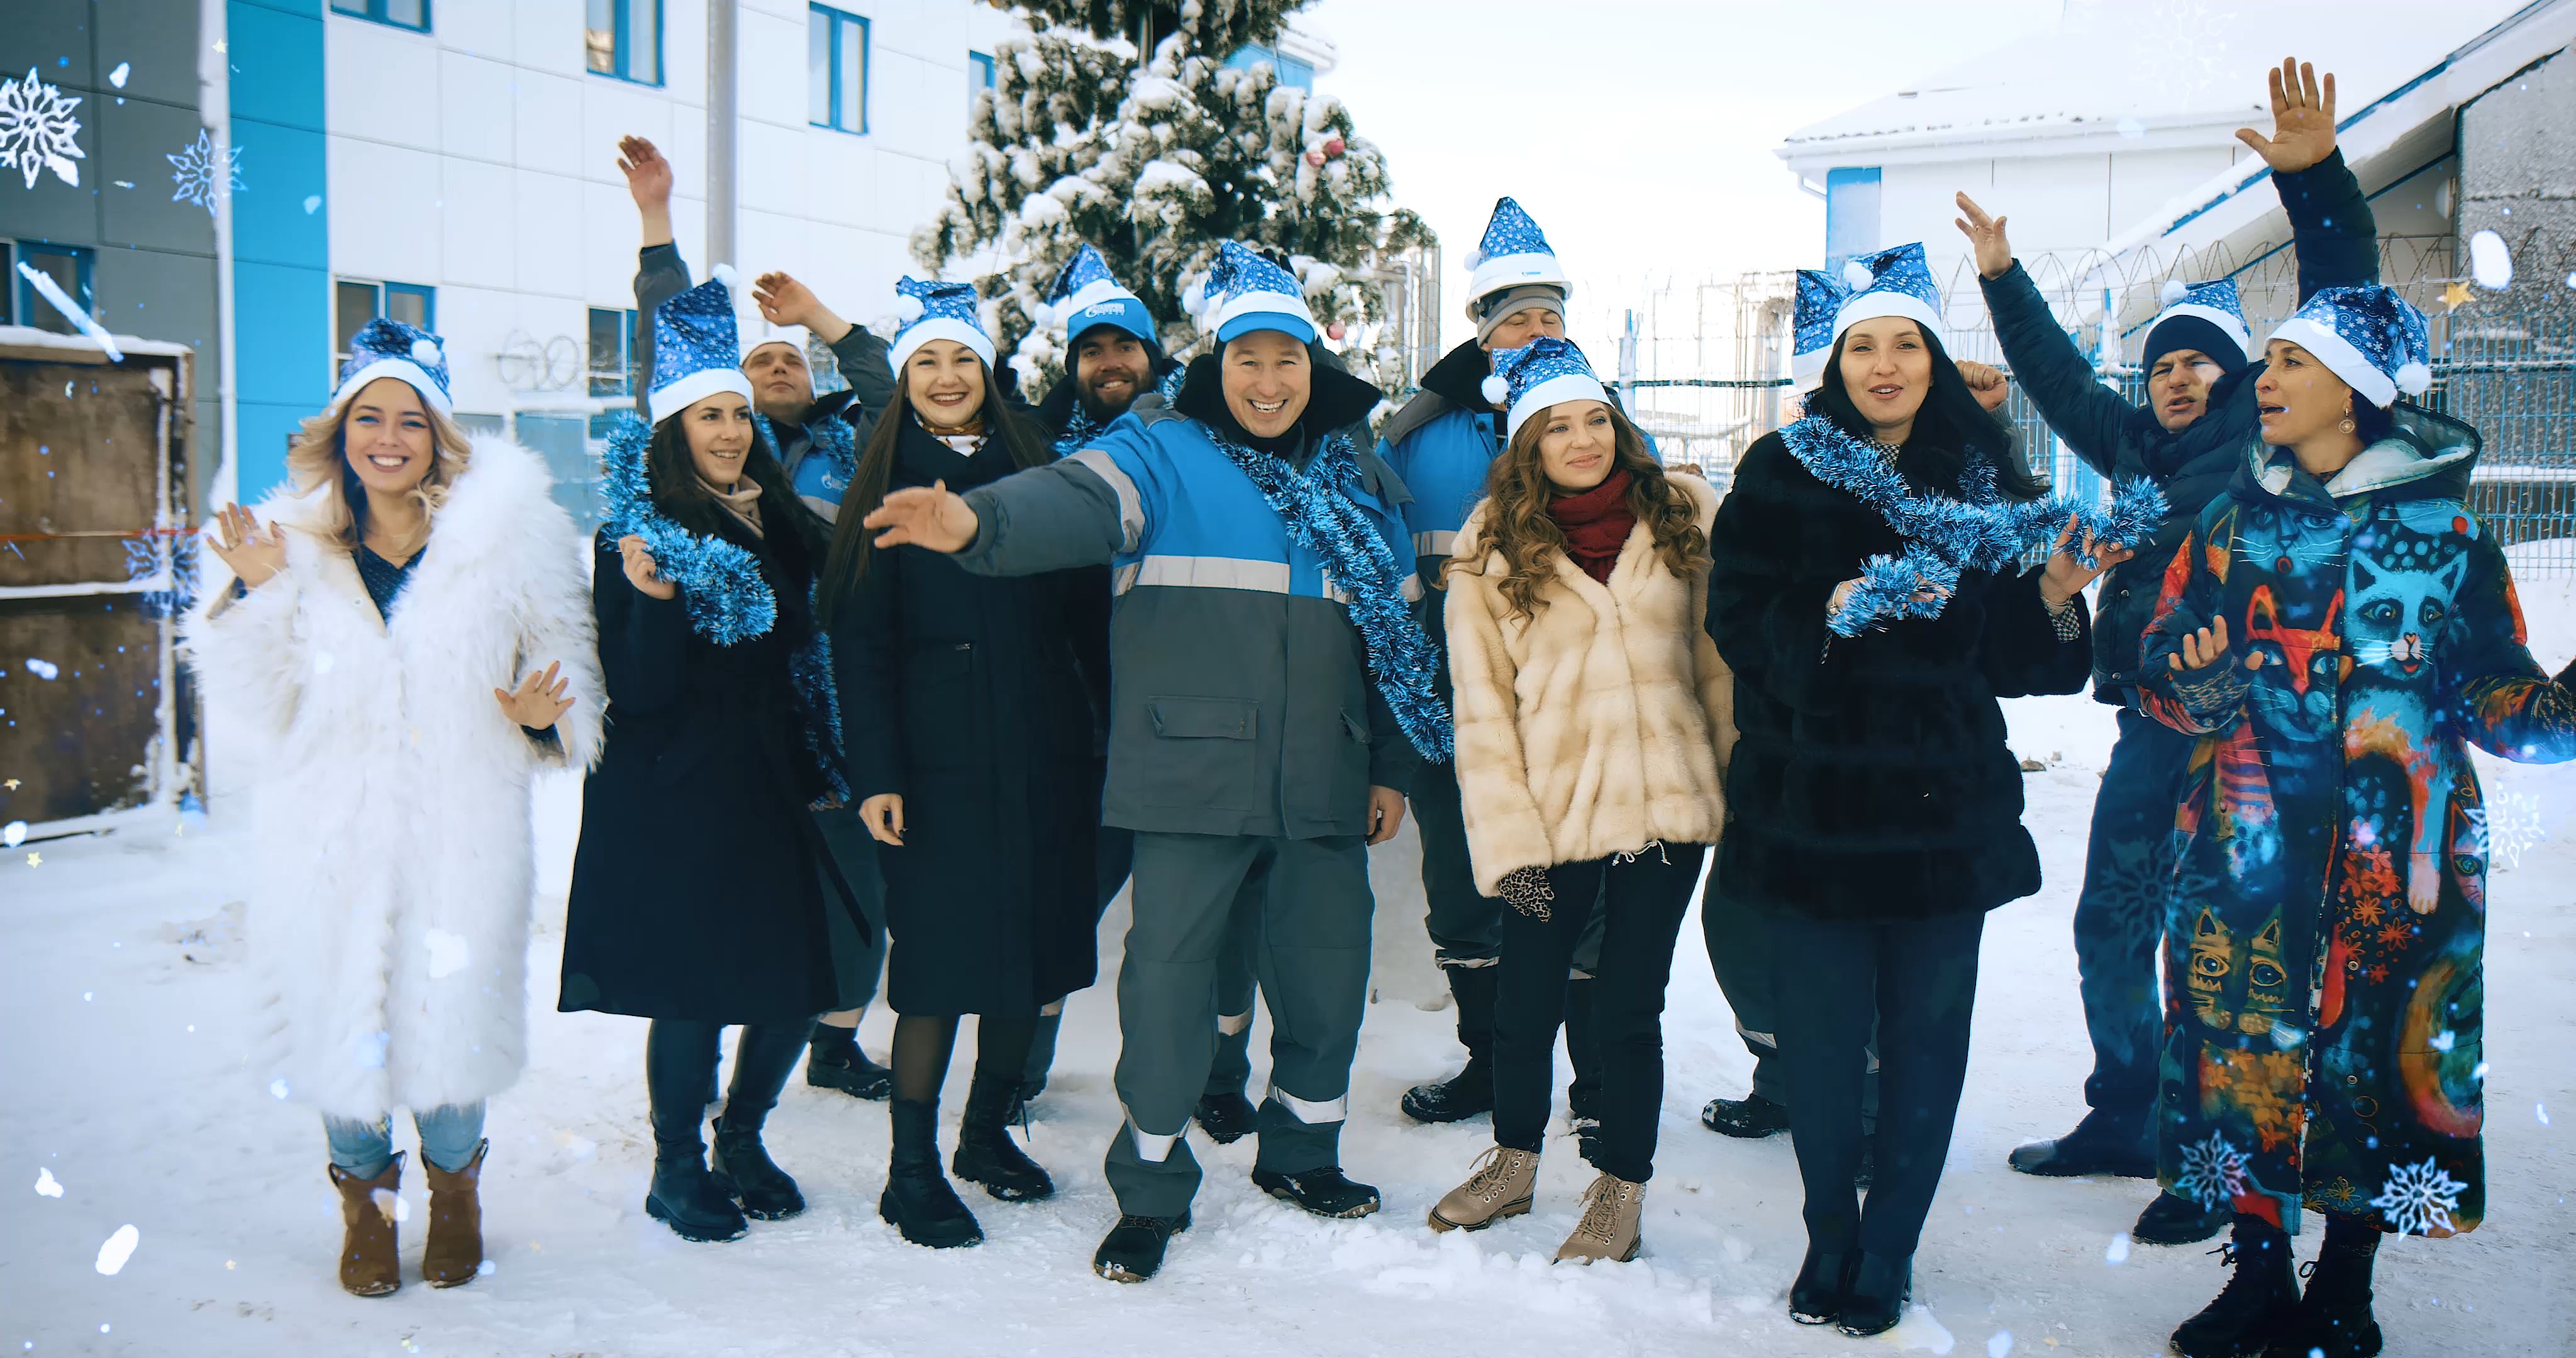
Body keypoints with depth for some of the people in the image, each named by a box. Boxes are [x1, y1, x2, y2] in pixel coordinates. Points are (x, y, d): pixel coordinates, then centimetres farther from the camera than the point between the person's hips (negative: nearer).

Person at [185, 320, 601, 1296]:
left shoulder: (506, 535, 1)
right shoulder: (287, 546, 3)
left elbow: (560, 659, 7)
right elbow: (258, 714, 1)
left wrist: (544, 716, -14)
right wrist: (252, 597, -11)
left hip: (462, 831, -1)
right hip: (330, 838, 1)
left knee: (455, 1004, 3)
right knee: (340, 1008, 6)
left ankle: (454, 1188, 31)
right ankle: (364, 1194, 32)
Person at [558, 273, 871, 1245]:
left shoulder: (780, 525, 9)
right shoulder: (637, 537, -7)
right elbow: (641, 693, -14)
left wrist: (819, 776, 8)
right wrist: (652, 601, -29)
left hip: (769, 790, 5)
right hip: (673, 804, -5)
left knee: (800, 980, 5)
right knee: (692, 990, -1)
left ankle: (741, 1143, 28)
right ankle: (677, 1170, 20)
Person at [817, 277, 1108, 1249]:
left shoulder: (1034, 472, 11)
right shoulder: (885, 486, 3)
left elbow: (1088, 614, 10)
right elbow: (859, 641, -3)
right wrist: (875, 773, -11)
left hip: (1044, 756, 4)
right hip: (940, 761, -3)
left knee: (1036, 948, 8)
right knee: (940, 960, -3)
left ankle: (988, 1133, 27)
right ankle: (912, 1170, 10)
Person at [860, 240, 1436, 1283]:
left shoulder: (1358, 479, 13)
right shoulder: (1163, 454, -2)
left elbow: (1398, 628, 19)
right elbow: (1075, 503, -23)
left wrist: (1391, 768, 17)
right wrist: (980, 520, -45)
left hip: (1325, 783, 5)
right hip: (1193, 772, -4)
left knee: (1326, 964, 13)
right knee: (1169, 965, -2)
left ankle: (1302, 1149, 36)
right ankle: (1152, 1188, 15)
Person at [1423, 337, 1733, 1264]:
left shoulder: (1683, 513, 3)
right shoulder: (1492, 546, -1)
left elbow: (1719, 659, 9)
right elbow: (1481, 707, -2)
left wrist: (1740, 791, 6)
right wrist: (1508, 840, -7)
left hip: (1666, 805, 0)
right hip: (1551, 812, 0)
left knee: (1626, 1009, 4)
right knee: (1525, 1006, 10)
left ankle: (1621, 1194, 24)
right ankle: (1513, 1162, 35)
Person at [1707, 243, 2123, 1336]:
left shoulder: (1983, 479, 7)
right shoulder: (1783, 470, 2)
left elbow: (2004, 659, 7)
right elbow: (1740, 622, -7)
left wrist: (2054, 595, -11)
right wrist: (1841, 608, -22)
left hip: (1943, 807, 2)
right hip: (1814, 802, -1)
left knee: (1925, 1035, 5)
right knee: (1822, 1032, 4)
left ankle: (1888, 1251, 22)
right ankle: (1828, 1238, 25)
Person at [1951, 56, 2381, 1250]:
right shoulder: (2140, 447, 17)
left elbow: (2339, 299, -6)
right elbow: (2063, 383, 31)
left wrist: (2314, 178, -17)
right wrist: (2003, 282, 33)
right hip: (2156, 724, 7)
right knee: (2111, 930, 12)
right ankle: (2125, 1120, 29)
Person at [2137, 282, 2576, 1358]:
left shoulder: (2442, 530, 2)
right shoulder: (2234, 521, 9)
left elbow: (2490, 688, 2)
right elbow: (2161, 661, 7)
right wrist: (2196, 684, -14)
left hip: (2394, 853, -2)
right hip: (2245, 845, 2)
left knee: (2377, 1049, 1)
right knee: (2242, 1040, 2)